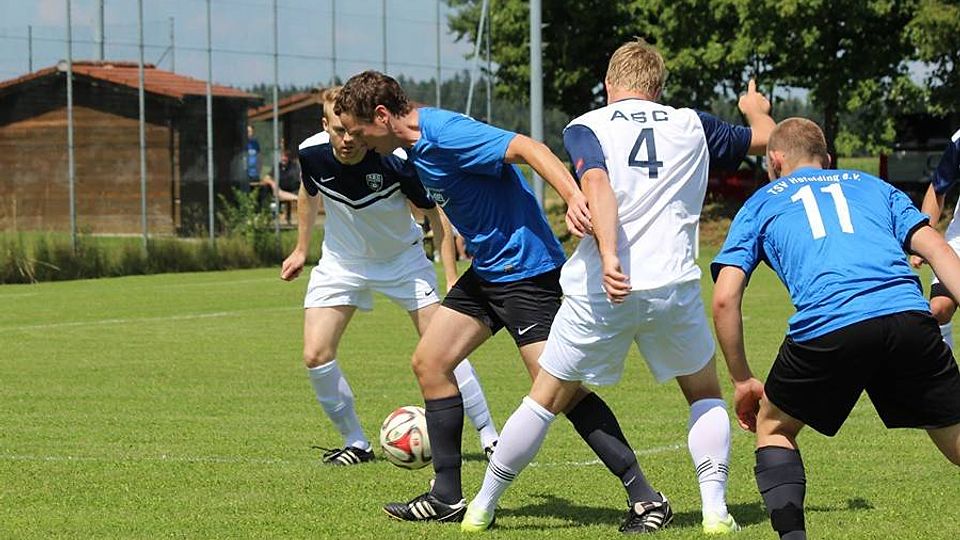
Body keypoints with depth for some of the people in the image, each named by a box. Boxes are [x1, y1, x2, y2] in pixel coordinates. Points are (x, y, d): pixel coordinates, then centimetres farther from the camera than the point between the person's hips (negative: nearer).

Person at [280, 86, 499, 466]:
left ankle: (488, 435, 3)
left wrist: (452, 278, -16)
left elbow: (434, 212, -14)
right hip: (341, 261, 3)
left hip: (402, 259, -3)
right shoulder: (312, 153, -20)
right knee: (316, 356, -9)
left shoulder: (395, 160, -29)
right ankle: (355, 443, 8)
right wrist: (301, 249, 15)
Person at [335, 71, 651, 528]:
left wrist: (573, 197, -44)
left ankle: (643, 495, -8)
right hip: (487, 269, 10)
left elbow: (526, 147, -30)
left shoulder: (447, 134, -21)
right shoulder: (417, 149, 9)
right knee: (429, 362, 8)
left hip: (526, 265, -10)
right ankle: (447, 498, 14)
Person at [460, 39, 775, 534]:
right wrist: (756, 109, 50)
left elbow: (597, 184, -15)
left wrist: (608, 256, -25)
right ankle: (714, 507, 8)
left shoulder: (585, 127, 5)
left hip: (602, 289, -1)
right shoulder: (691, 125, 13)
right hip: (673, 285, 1)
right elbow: (765, 138, 27)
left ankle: (482, 507, 20)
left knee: (546, 399, 12)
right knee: (706, 396, 22)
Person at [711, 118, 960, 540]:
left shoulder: (762, 203, 27)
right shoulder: (872, 186, 32)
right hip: (908, 315, 2)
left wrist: (742, 381, 24)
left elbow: (724, 299, 17)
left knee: (773, 429, 24)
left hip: (825, 327, -1)